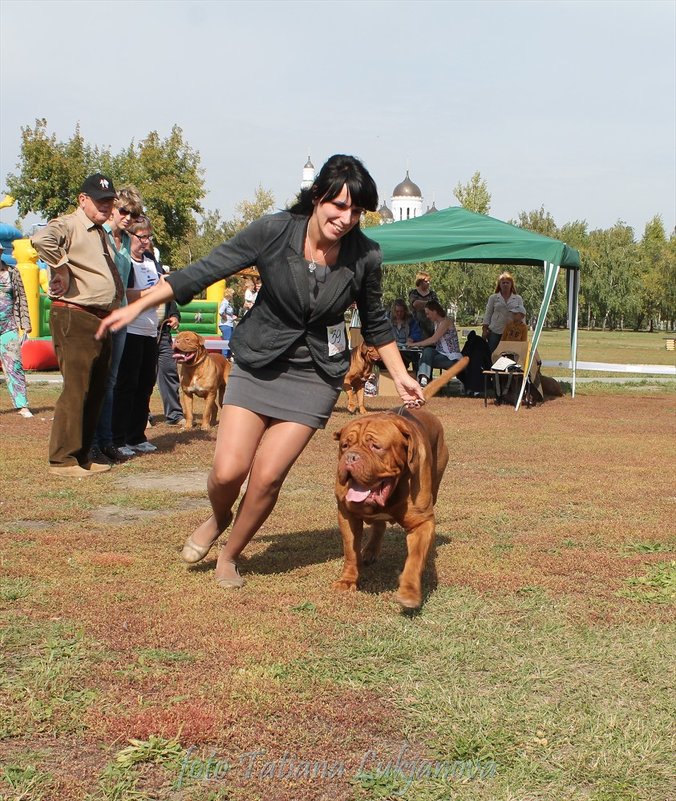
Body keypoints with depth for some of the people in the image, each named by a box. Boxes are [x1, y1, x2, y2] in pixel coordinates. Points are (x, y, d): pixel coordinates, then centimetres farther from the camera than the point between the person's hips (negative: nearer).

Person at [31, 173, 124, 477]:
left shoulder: (102, 234, 21)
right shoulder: (68, 226, -9)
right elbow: (41, 240, -32)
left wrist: (117, 300, 21)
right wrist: (61, 269, -23)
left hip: (102, 321, 9)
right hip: (74, 318, -9)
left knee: (96, 392, 11)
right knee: (75, 390, -9)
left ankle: (82, 456, 19)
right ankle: (62, 460, -3)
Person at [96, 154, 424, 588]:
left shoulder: (365, 256, -11)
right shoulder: (274, 231, -15)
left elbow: (375, 322, 8)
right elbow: (206, 270, -8)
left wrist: (401, 375, 6)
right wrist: (137, 307, -9)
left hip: (315, 376, 0)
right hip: (258, 364, 0)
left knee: (267, 477, -8)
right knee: (228, 471, -10)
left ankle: (230, 556, 19)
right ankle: (218, 520, 27)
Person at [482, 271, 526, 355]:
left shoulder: (518, 299, 9)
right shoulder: (493, 298, 7)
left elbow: (522, 314, 10)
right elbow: (488, 314, 8)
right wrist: (484, 329, 2)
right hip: (495, 332, -1)